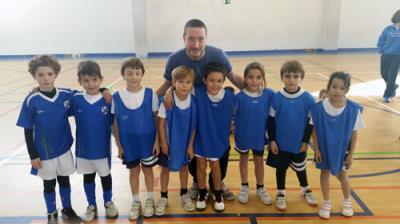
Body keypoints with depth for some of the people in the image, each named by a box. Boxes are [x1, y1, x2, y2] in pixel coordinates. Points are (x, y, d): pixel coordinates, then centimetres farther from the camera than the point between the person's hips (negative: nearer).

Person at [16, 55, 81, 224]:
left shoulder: (67, 95, -11)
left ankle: (67, 210, 39)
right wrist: (33, 155, -8)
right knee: (49, 184, 15)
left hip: (64, 149, 2)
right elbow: (28, 131, -9)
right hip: (45, 153, -2)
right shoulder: (31, 101, -15)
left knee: (64, 180, 18)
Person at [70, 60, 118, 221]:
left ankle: (108, 202, 40)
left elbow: (113, 123, -7)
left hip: (102, 148, -1)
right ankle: (91, 205, 38)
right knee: (88, 177, 18)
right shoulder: (75, 99, -10)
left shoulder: (107, 99, -14)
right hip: (83, 149, 1)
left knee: (105, 175, 17)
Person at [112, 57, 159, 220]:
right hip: (128, 143, 1)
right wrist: (119, 145, 0)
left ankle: (150, 200, 35)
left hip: (148, 142, -1)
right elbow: (115, 123, -1)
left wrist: (157, 141, -6)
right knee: (134, 171, 16)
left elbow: (157, 119, -5)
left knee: (148, 170, 15)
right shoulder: (117, 97, -8)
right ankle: (136, 202, 34)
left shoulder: (150, 94, -11)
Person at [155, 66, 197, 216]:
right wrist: (163, 143, -11)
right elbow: (161, 123, -14)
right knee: (165, 168, 13)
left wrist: (190, 145, -4)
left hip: (185, 142, 2)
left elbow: (194, 126, -7)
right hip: (168, 141, -2)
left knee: (183, 166, 19)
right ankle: (163, 197, 31)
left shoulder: (193, 102, -16)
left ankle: (184, 195, 39)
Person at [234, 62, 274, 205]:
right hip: (243, 135, -1)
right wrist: (236, 135, -5)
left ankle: (260, 188, 36)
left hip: (259, 135, 1)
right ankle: (244, 187, 37)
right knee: (244, 160, 18)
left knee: (259, 161, 17)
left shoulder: (269, 94, -13)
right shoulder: (240, 97, -16)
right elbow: (236, 117, -7)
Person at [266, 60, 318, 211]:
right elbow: (271, 120, -5)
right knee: (281, 168, 13)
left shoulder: (308, 98, -11)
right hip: (280, 143, 0)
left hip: (299, 143, 1)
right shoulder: (277, 97, -12)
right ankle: (281, 194, 32)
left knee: (300, 168, 20)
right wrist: (272, 140, -6)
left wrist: (306, 141, -3)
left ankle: (305, 189, 45)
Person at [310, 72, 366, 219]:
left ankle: (347, 202, 42)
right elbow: (314, 130, -9)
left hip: (342, 149, 0)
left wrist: (351, 154, -4)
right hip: (324, 149, 0)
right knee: (325, 174, 15)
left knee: (342, 176, 13)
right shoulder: (319, 107, -21)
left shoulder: (353, 109, -19)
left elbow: (354, 133, -8)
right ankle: (326, 204, 37)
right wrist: (316, 150, -6)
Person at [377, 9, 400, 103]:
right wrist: (382, 50, 1)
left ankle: (387, 95, 6)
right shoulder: (388, 29, -4)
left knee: (392, 76, -5)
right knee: (384, 73, 11)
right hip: (386, 55, 2)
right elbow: (381, 40, 6)